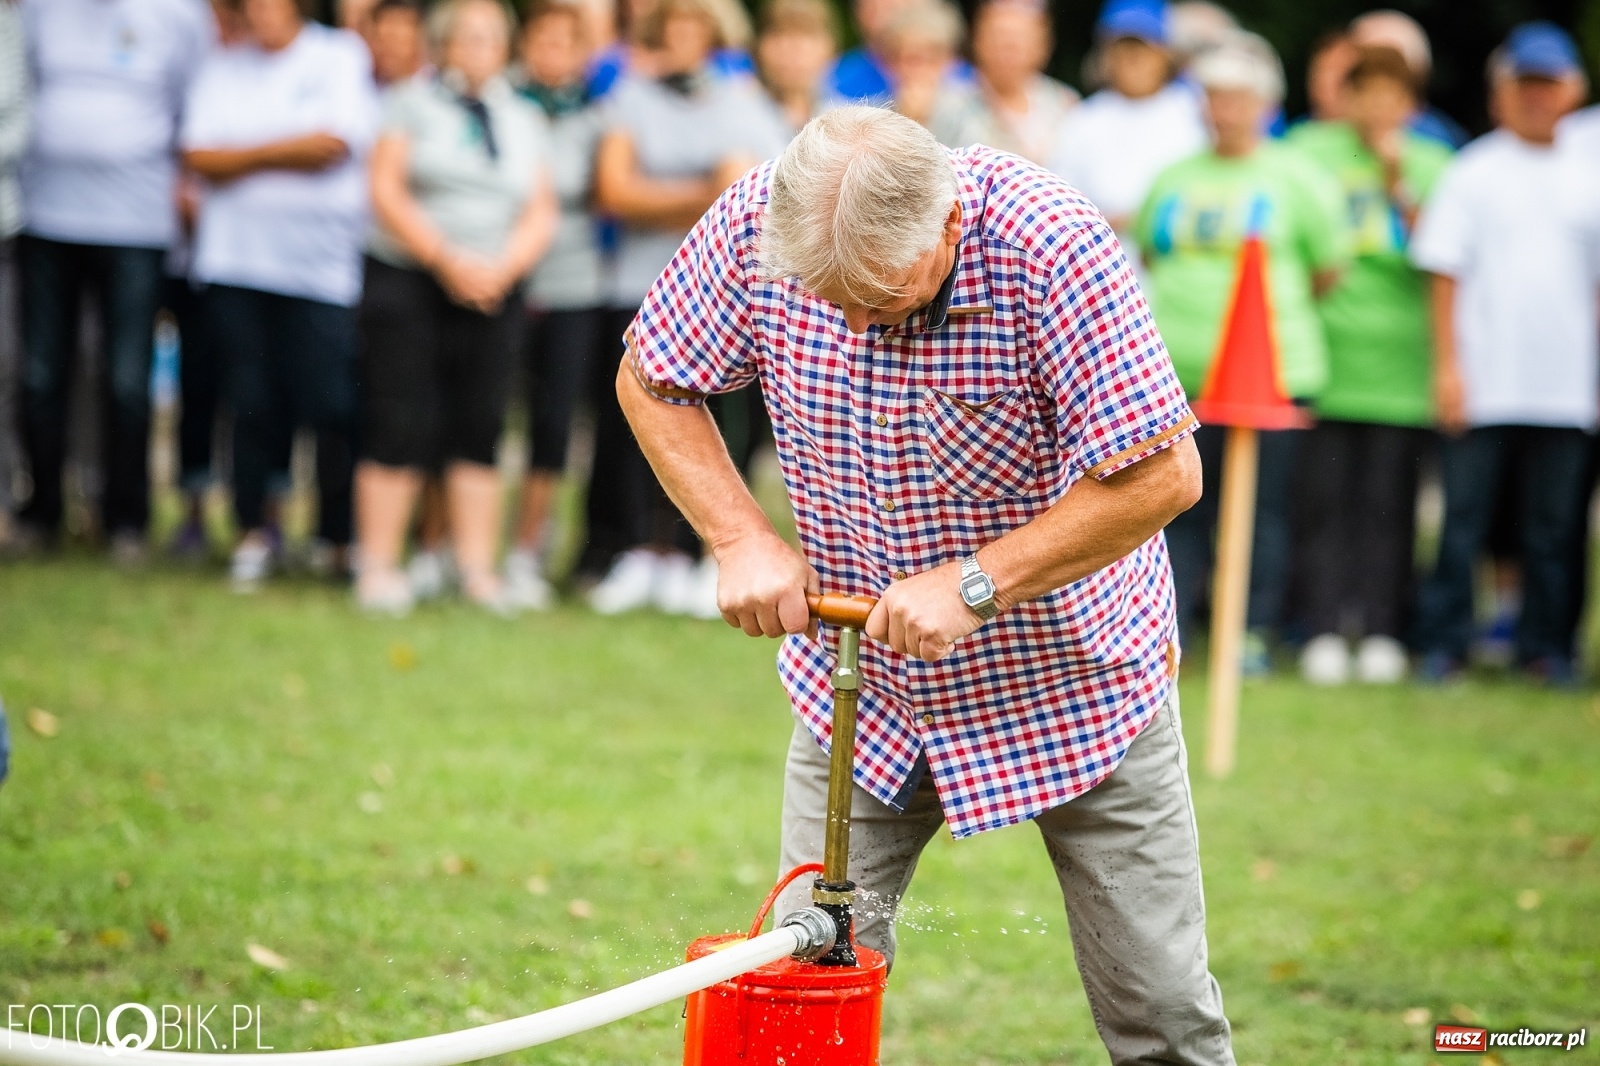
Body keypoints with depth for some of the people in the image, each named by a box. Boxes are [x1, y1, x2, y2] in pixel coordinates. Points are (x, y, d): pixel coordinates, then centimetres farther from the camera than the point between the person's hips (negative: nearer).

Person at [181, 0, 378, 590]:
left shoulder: (342, 57, 5)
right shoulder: (223, 67, 14)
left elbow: (335, 143, -8)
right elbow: (199, 155, 3)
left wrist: (245, 154, 0)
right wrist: (289, 152, -6)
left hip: (323, 261, -3)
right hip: (236, 259, 3)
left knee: (332, 404, -9)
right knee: (252, 402, 0)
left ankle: (343, 538, 1)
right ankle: (253, 531, 10)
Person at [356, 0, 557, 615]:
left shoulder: (524, 121, 15)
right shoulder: (412, 104, 4)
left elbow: (540, 213, 10)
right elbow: (386, 191, -5)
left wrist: (501, 268, -9)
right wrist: (447, 259, -13)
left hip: (492, 292, 3)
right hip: (408, 283, -3)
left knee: (479, 430, 0)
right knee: (400, 428, -8)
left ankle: (477, 570, 0)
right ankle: (379, 568, -5)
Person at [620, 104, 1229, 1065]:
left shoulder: (1050, 247, -28)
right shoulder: (758, 225, -17)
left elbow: (1162, 474, -26)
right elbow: (654, 382, 0)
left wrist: (974, 586, -27)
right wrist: (745, 541, -13)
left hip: (1071, 671, -3)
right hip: (860, 674, 3)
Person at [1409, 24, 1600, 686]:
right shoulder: (1471, 174, 3)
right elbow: (1445, 275, 1)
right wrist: (1447, 365, -5)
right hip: (1482, 383, -2)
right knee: (1461, 516, -1)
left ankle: (1546, 647, 14)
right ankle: (1443, 645, 7)